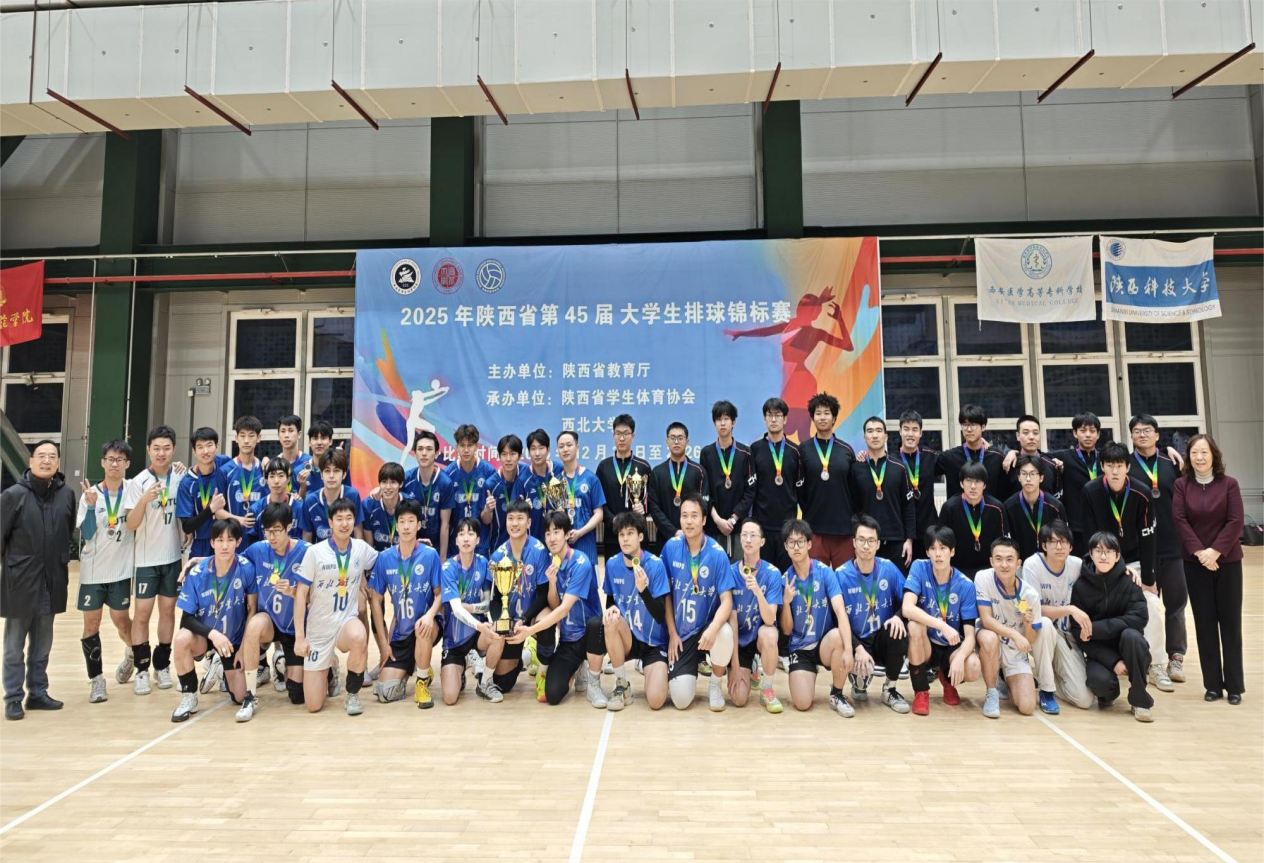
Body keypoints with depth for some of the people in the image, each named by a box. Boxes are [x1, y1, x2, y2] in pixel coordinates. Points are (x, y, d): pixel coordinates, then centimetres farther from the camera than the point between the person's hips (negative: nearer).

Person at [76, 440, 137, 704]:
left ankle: (132, 653, 36)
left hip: (122, 568, 0)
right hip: (93, 570, 0)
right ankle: (96, 679, 12)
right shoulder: (90, 495, -4)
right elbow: (86, 534, -9)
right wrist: (92, 505, -20)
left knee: (121, 620, 6)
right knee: (91, 624, 2)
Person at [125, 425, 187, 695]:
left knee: (168, 610, 9)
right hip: (147, 558, -2)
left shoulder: (181, 477, -1)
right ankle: (141, 669, 9)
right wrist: (144, 500, -27)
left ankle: (162, 665, 19)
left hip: (174, 556, 2)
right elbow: (131, 524, -12)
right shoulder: (139, 482, -8)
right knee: (142, 612, -2)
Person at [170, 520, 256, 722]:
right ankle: (189, 698, -12)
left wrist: (244, 647, -7)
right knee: (182, 639, -36)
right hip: (204, 635, 0)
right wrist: (212, 633, -34)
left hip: (233, 639, 1)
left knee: (239, 697, 1)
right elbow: (187, 617, -17)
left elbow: (252, 609, -8)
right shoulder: (197, 572, -20)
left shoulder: (246, 568, -21)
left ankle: (219, 666, 34)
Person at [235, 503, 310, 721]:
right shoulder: (257, 550, -9)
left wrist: (293, 592, -32)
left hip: (296, 627, -1)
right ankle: (250, 697, -22)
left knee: (297, 696, -1)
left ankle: (283, 663, 35)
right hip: (268, 620, 1)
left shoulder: (306, 552, -18)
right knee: (255, 624, -38)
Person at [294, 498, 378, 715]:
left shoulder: (362, 548, -3)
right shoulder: (315, 552, -11)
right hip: (318, 629, 0)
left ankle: (352, 694, -12)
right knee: (313, 706, -1)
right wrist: (299, 636, -11)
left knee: (359, 638, -39)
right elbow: (301, 594, -8)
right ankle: (330, 669, 33)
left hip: (347, 621, 1)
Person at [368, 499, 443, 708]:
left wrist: (430, 614, -27)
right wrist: (383, 642, -1)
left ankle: (422, 683, -13)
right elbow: (376, 600, 2)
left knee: (423, 627, -39)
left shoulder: (430, 555, -10)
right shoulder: (384, 558, -4)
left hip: (425, 626, -2)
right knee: (385, 693, -9)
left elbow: (440, 594, -5)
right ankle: (407, 670, 27)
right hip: (400, 633, 2)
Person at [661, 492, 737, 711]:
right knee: (681, 700, -11)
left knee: (725, 633, -37)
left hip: (707, 626, -1)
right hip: (681, 633, 1)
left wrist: (712, 629, -35)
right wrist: (672, 634, -3)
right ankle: (693, 664, 25)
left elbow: (726, 600, -16)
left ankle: (716, 684, -5)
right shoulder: (671, 547, -8)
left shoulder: (717, 554, -15)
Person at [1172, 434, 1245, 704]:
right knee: (1204, 621, 4)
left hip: (1227, 561, -1)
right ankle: (1213, 683, 14)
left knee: (1230, 621, 4)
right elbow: (1179, 520, -6)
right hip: (1195, 562, 1)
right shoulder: (1181, 485, 1)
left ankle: (1234, 685, 14)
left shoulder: (1229, 484, -2)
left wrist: (1215, 551, -17)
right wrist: (1199, 552, -16)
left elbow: (1235, 522, -8)